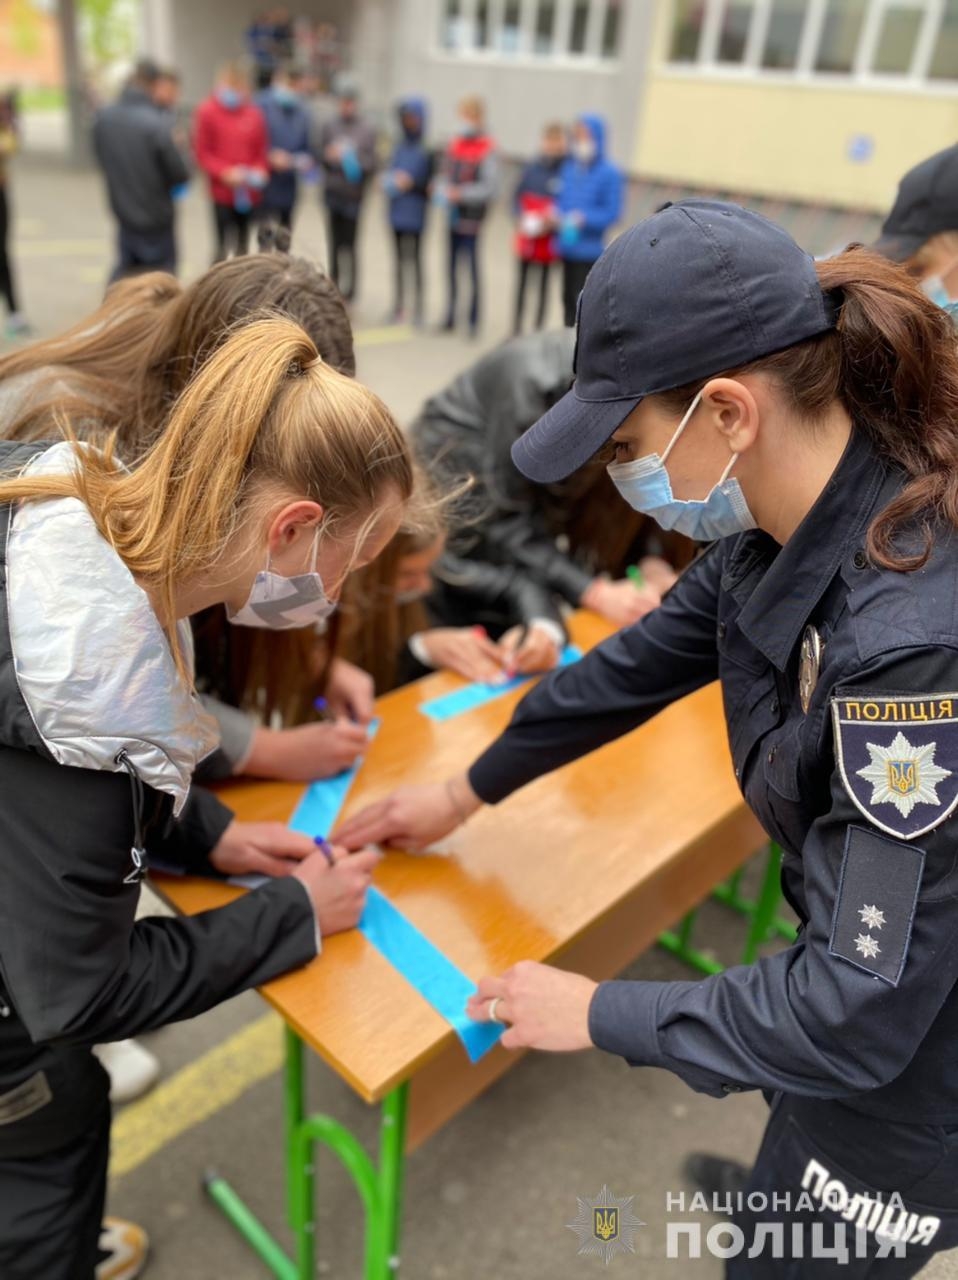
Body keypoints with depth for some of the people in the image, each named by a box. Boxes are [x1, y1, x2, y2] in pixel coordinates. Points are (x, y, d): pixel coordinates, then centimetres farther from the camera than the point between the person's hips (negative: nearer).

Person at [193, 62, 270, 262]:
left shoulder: (254, 113, 6)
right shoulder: (207, 111, -3)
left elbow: (262, 150, 13)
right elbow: (202, 153, -5)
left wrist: (261, 170, -8)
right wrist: (225, 173, -19)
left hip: (249, 193, 4)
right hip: (222, 192, -4)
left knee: (243, 245, 13)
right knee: (223, 245, -8)